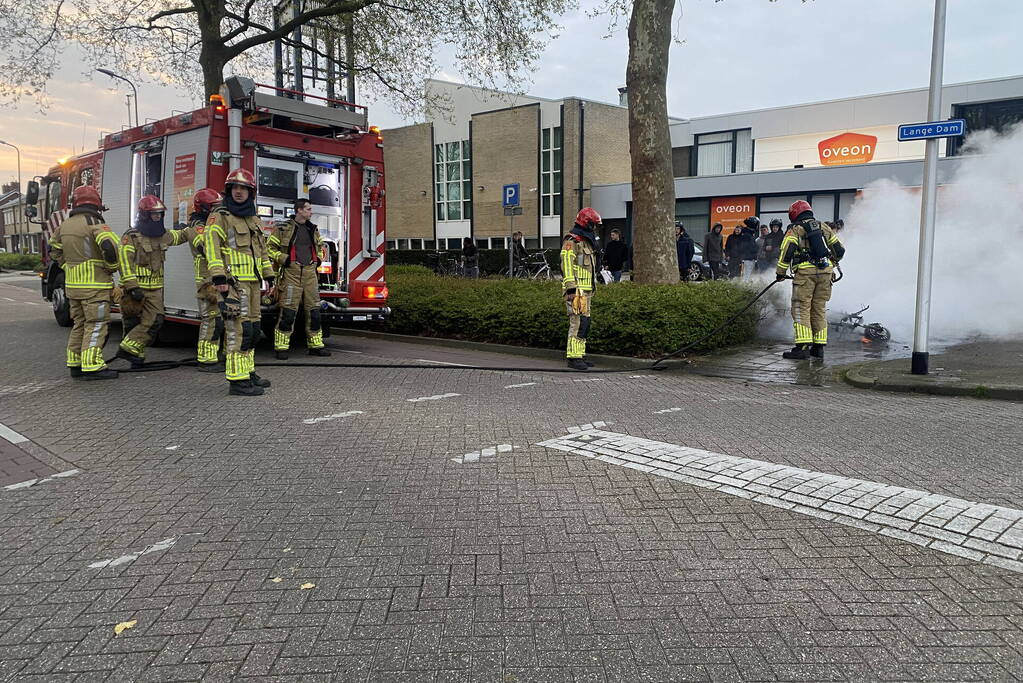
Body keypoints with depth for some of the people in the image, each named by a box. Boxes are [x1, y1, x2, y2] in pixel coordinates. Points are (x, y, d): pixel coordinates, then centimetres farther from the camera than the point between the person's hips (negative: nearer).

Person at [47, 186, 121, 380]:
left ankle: (75, 364, 20)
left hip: (72, 284, 7)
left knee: (79, 324, 16)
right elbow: (109, 246, -27)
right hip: (95, 284, -7)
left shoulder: (66, 224, 11)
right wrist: (112, 268, -11)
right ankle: (92, 366, -8)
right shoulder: (95, 223, -12)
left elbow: (54, 249, 24)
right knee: (96, 325, -5)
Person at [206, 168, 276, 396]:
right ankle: (238, 380, -13)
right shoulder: (219, 217, -3)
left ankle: (248, 372, 21)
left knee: (252, 329, 12)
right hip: (233, 282, -8)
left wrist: (269, 276, 20)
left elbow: (262, 251, 26)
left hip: (252, 283, 8)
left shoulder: (253, 220, 21)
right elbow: (212, 248, -13)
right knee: (238, 330, -13)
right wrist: (218, 277, -23)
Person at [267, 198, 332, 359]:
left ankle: (315, 345, 12)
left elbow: (321, 246, 32)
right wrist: (283, 259, -9)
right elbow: (269, 247, 1)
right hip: (291, 273, -5)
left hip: (310, 273, 6)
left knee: (314, 310, 5)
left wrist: (319, 259, 15)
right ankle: (281, 347, -3)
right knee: (288, 311, -8)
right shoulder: (283, 228, 0)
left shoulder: (313, 229, 17)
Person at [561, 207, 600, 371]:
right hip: (576, 290, -10)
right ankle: (573, 358, -10)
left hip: (586, 290, 10)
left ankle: (580, 355, 16)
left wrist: (590, 290, 26)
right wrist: (573, 290, -24)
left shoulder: (586, 241, 21)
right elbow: (567, 267, -18)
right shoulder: (571, 242, -11)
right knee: (577, 323, -12)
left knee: (585, 322, 11)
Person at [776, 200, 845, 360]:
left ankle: (803, 347, -12)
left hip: (806, 272, -5)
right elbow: (839, 250, 19)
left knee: (801, 308, -4)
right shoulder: (823, 227, 17)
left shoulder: (795, 229, 2)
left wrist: (780, 273, -2)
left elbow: (787, 251, -10)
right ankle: (819, 347, 13)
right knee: (819, 309, 12)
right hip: (825, 272, 5)